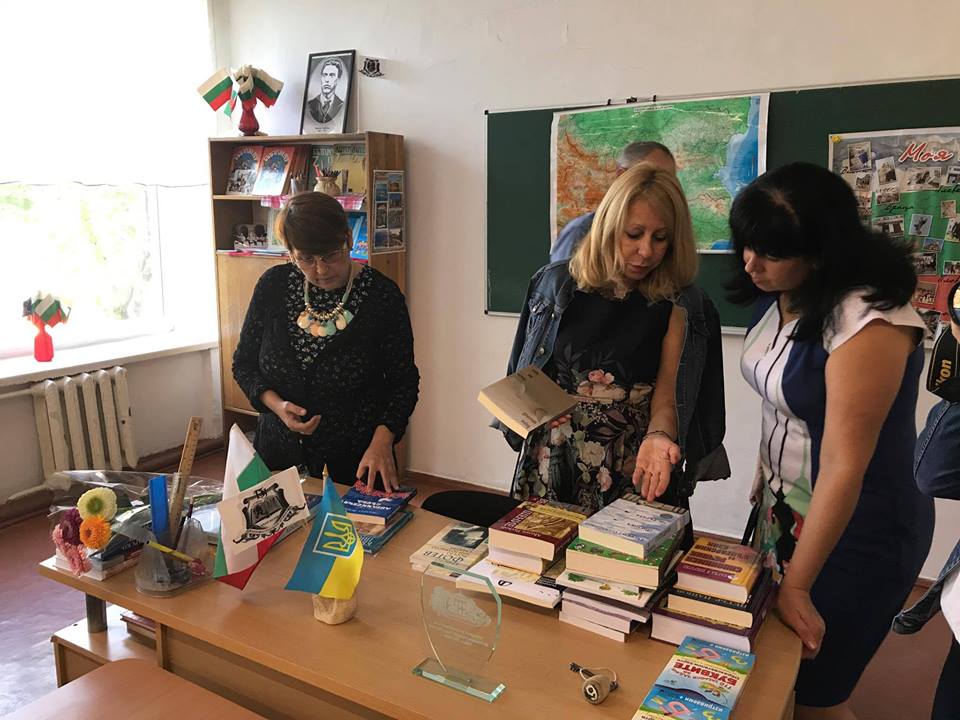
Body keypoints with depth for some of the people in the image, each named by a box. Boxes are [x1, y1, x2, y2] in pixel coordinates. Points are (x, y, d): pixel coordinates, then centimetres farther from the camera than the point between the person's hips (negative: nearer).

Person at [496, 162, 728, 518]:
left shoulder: (679, 307, -7)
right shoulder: (556, 284, -1)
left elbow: (666, 399, -10)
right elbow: (528, 375, 9)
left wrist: (657, 438, -31)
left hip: (637, 476, -1)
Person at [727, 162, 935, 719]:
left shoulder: (869, 320, -26)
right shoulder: (777, 297, -2)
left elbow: (844, 467, -26)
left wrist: (797, 587, -20)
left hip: (857, 533, -7)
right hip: (785, 509, 7)